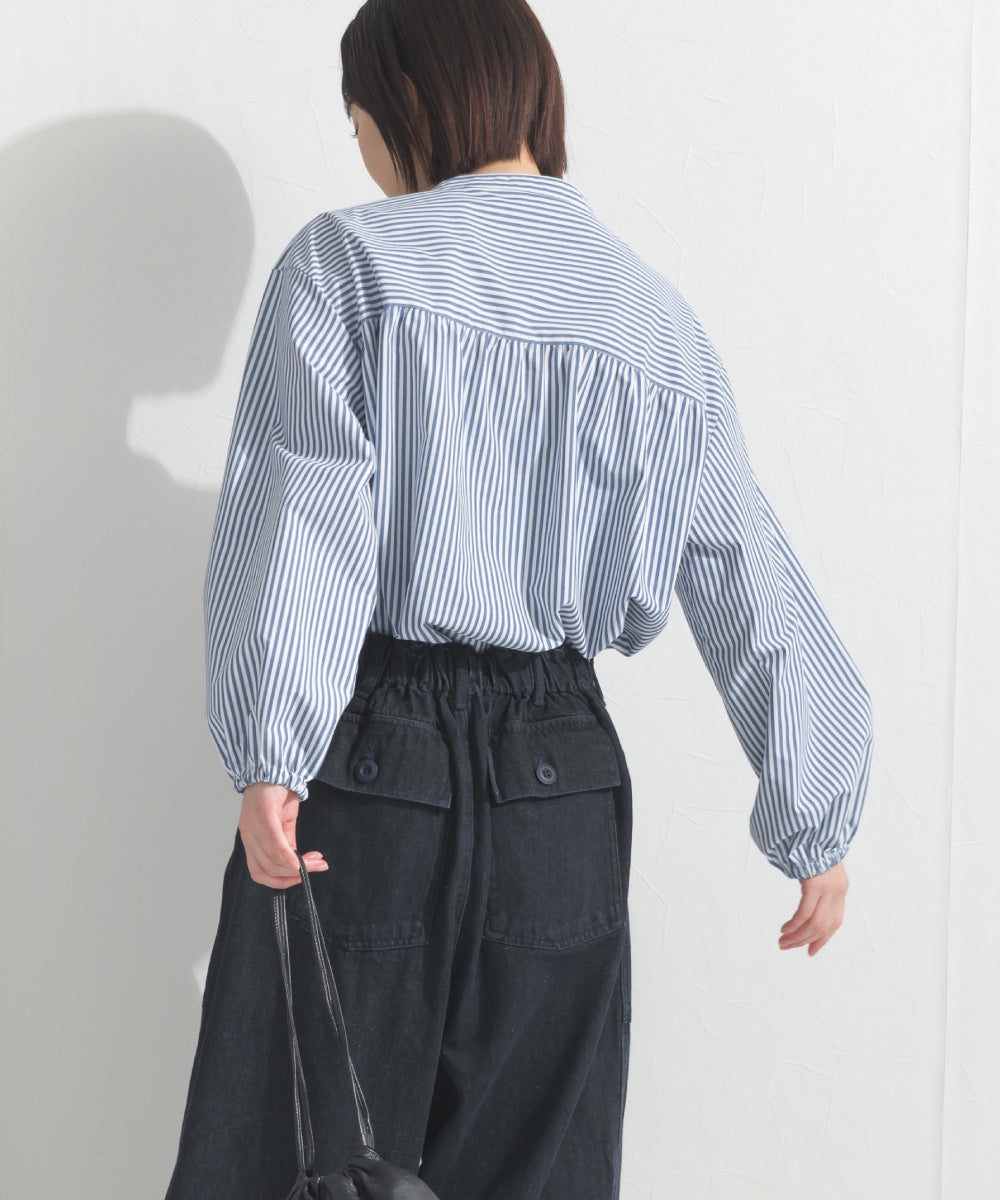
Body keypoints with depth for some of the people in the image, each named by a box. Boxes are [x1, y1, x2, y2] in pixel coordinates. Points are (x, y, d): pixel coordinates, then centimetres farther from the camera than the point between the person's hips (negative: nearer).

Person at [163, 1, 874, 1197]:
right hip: (560, 783, 4)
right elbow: (747, 581, 9)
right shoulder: (656, 316, 8)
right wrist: (817, 822, 15)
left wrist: (268, 755, -19)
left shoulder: (345, 261, -3)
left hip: (366, 763, -3)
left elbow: (300, 507, -15)